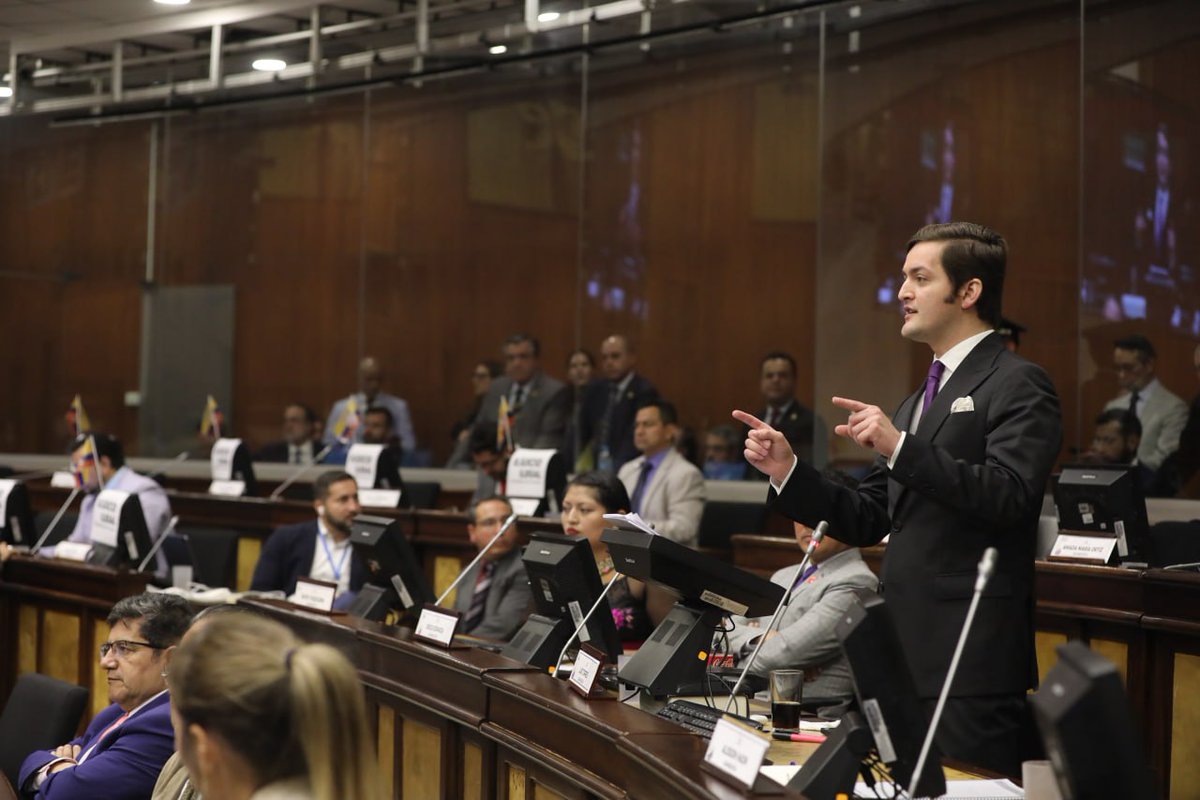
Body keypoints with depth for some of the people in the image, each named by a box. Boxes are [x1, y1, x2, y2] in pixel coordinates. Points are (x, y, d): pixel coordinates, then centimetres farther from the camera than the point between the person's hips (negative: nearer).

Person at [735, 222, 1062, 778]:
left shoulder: (1018, 386, -6)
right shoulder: (920, 399, 19)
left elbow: (1009, 497, -21)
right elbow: (867, 522, 17)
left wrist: (900, 448, -25)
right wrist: (787, 470, 4)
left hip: (972, 656, -8)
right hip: (904, 649, 8)